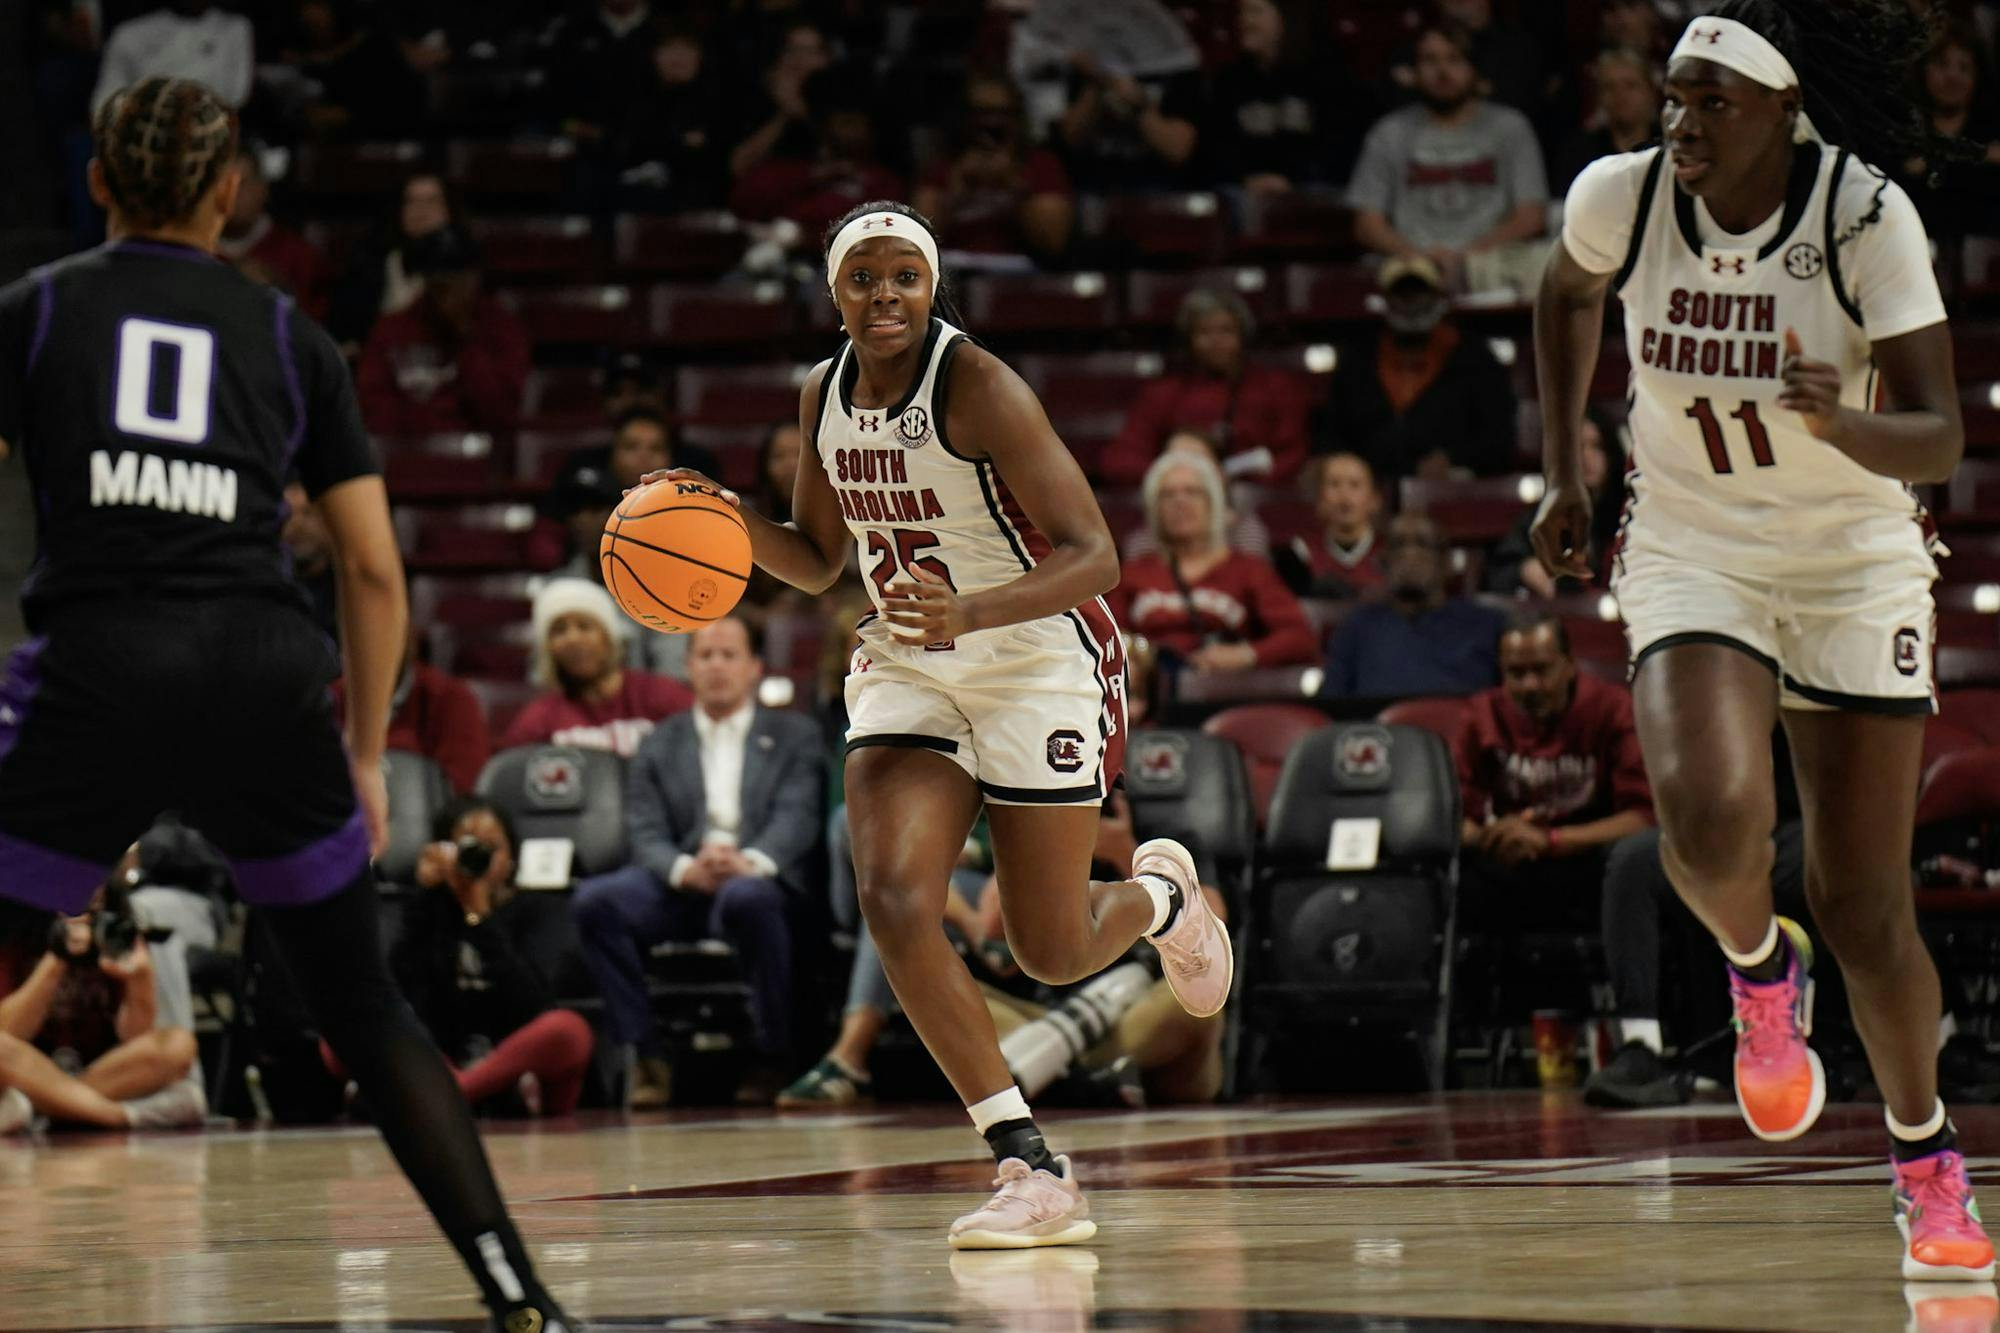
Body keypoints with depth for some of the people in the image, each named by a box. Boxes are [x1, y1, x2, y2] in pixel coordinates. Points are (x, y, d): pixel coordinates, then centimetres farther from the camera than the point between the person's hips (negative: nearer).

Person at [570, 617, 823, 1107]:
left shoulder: (795, 736, 16)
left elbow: (797, 819, -1)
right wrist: (687, 869, -18)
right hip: (681, 890, 2)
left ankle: (772, 1058, -24)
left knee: (747, 897, -39)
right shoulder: (659, 748, 20)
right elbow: (647, 838, 7)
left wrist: (750, 862, -23)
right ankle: (641, 1057, -22)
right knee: (594, 899, -27)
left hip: (761, 880, -2)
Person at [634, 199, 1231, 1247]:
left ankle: (1161, 896, 40)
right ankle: (1033, 1171, -13)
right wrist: (728, 525, -7)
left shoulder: (978, 387, -20)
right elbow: (817, 560, 14)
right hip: (907, 673, 5)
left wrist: (971, 614, -38)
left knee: (1051, 953, 2)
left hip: (1038, 662, -5)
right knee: (891, 899, -18)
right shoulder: (823, 395, 0)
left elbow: (1094, 556, -23)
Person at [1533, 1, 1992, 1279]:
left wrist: (1842, 423, -41)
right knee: (1711, 817, -27)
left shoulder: (1867, 217, -19)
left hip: (1856, 564, -1)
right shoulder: (1620, 199, -10)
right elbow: (1569, 295, 15)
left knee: (1864, 903, 0)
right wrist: (1566, 475, 12)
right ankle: (1761, 970, 8)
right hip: (1692, 558, 1)